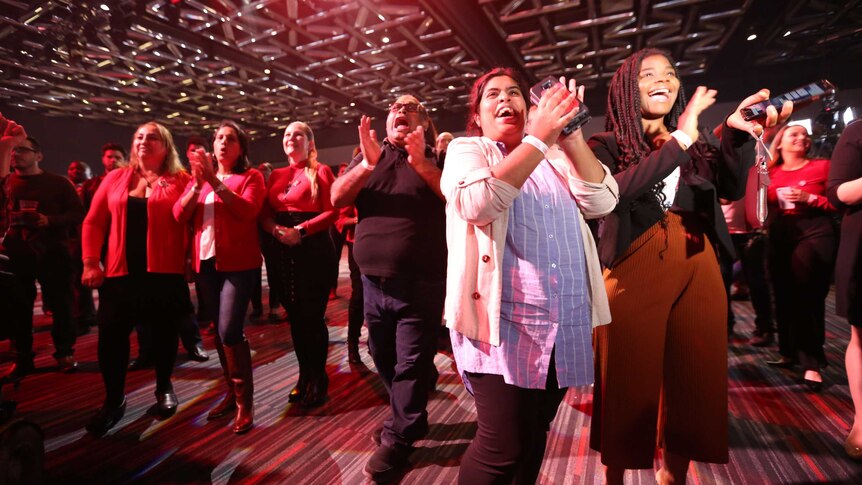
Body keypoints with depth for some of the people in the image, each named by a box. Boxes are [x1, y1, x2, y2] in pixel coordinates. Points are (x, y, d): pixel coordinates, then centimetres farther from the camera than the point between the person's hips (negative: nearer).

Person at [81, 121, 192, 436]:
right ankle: (113, 400, 20)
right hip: (121, 271, 3)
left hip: (165, 272, -2)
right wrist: (90, 263, 1)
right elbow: (93, 222, 9)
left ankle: (164, 388, 30)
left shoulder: (180, 181, 1)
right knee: (111, 335, 1)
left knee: (164, 332, 8)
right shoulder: (115, 178, 11)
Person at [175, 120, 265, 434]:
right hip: (207, 261, 6)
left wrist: (215, 181, -19)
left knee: (230, 331, -13)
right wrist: (197, 184, -12)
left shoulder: (251, 176, 0)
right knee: (220, 331, 12)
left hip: (239, 262, -6)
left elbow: (247, 210, -18)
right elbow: (179, 214, 2)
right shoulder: (199, 177, 15)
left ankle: (245, 402, 0)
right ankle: (231, 391, 26)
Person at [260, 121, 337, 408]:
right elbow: (265, 212, 10)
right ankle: (305, 376, 25)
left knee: (312, 316, -2)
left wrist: (301, 230, -20)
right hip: (284, 251, 6)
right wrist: (274, 230, -11)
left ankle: (319, 381, 13)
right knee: (294, 316, 11)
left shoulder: (321, 172, -1)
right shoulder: (276, 175, 16)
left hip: (314, 249, -5)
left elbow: (332, 212, -10)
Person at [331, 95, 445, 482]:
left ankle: (398, 438, 23)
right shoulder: (367, 157, 11)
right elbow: (337, 198, -3)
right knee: (384, 359, 19)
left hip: (420, 284, -4)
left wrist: (421, 163, -26)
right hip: (373, 281, 5)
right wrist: (367, 163, -19)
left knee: (411, 363, 4)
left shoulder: (436, 159, 1)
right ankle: (409, 415, 42)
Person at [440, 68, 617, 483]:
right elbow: (478, 203, -18)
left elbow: (602, 202, 1)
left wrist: (571, 136, -9)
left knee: (534, 438, 16)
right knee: (502, 446, -5)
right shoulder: (467, 151, 4)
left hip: (564, 324, 5)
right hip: (502, 321, -5)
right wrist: (538, 138, -19)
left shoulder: (556, 159, 17)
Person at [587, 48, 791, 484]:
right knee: (630, 385, 4)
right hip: (634, 275, -4)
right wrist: (677, 143, -18)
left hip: (697, 272, 5)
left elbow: (733, 189, 0)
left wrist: (737, 133, -14)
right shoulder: (607, 145, 3)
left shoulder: (700, 142, 15)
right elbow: (611, 194, -19)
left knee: (692, 381, 12)